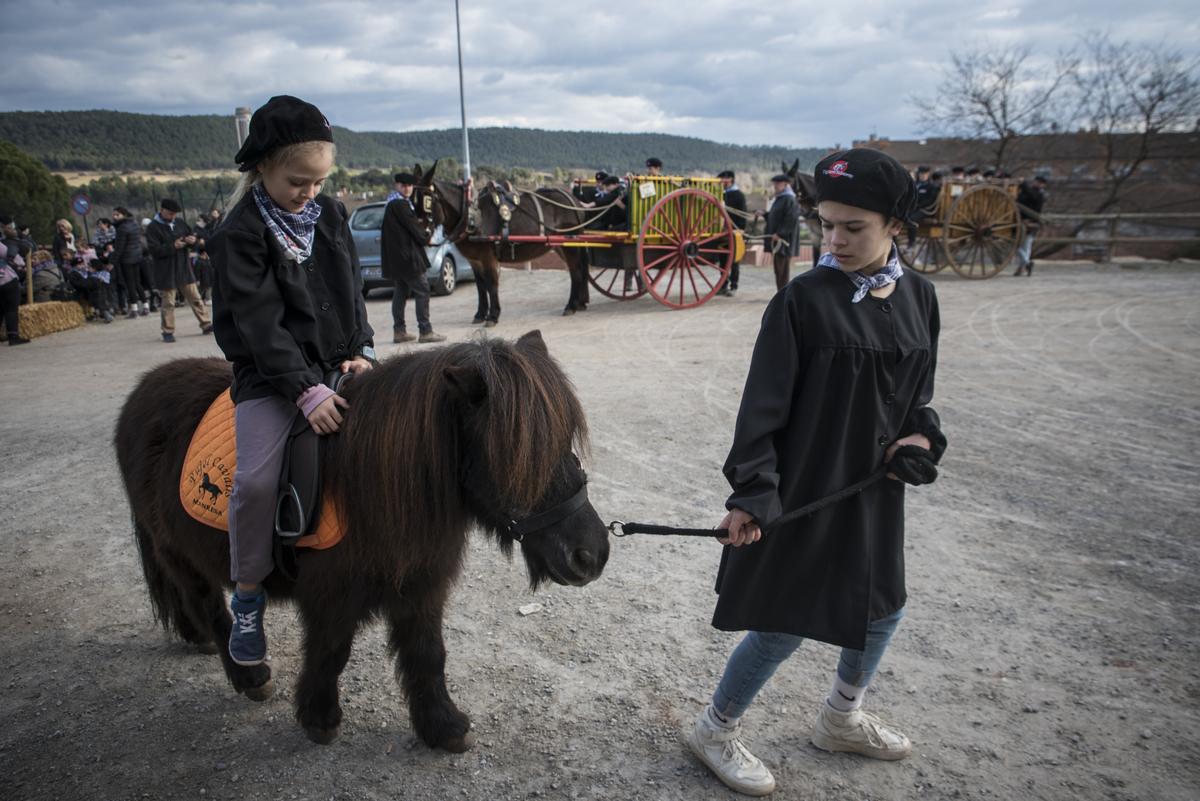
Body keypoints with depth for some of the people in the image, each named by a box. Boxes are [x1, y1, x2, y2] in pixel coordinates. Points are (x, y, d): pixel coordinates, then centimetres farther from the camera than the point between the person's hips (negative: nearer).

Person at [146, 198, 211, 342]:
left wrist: (193, 241, -9)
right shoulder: (153, 227, -7)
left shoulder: (180, 222, 8)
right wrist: (173, 246, -24)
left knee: (195, 298, 9)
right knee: (167, 303, 2)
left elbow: (192, 238, 15)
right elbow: (154, 250, -16)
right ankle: (168, 331, 10)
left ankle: (205, 324, 15)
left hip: (184, 268, 5)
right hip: (165, 272, -5)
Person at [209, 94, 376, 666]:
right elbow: (262, 324, -18)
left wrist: (360, 350, -4)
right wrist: (306, 391, -25)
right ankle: (248, 602, -1)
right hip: (270, 376, -5)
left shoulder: (330, 214, 6)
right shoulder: (241, 233, -11)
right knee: (256, 479, -21)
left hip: (338, 366, 6)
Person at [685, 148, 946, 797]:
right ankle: (715, 730, 25)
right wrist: (752, 491, -22)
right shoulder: (803, 299, -15)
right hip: (804, 489, -6)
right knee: (786, 624, 1)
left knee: (883, 609, 19)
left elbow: (917, 390, 13)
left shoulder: (918, 297, 2)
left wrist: (921, 435, -7)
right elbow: (764, 403, -16)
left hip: (876, 488, 7)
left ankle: (841, 719, 45)